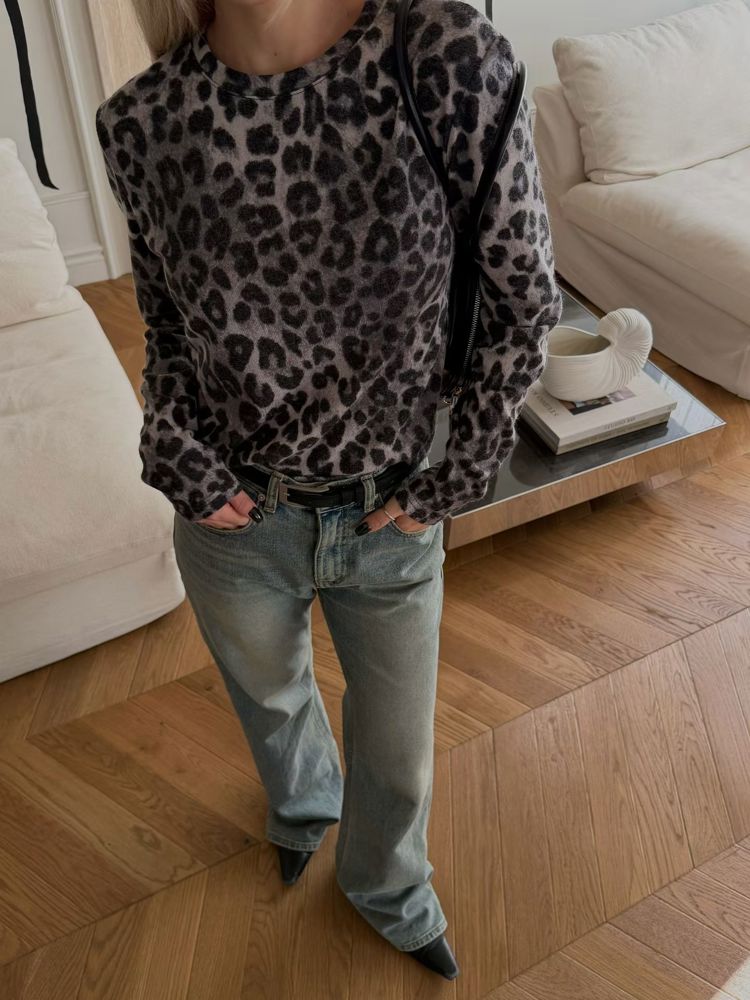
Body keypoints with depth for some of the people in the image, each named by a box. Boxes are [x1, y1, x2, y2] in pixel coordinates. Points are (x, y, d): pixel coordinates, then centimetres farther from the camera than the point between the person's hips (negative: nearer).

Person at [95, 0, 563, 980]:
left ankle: (388, 892, 59)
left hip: (391, 522, -1)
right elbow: (164, 319, 3)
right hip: (232, 516, 2)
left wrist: (459, 476, -10)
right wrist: (172, 446, -11)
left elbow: (525, 300, -9)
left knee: (399, 752, 21)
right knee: (271, 698, 30)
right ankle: (304, 803, 69)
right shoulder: (142, 122, -12)